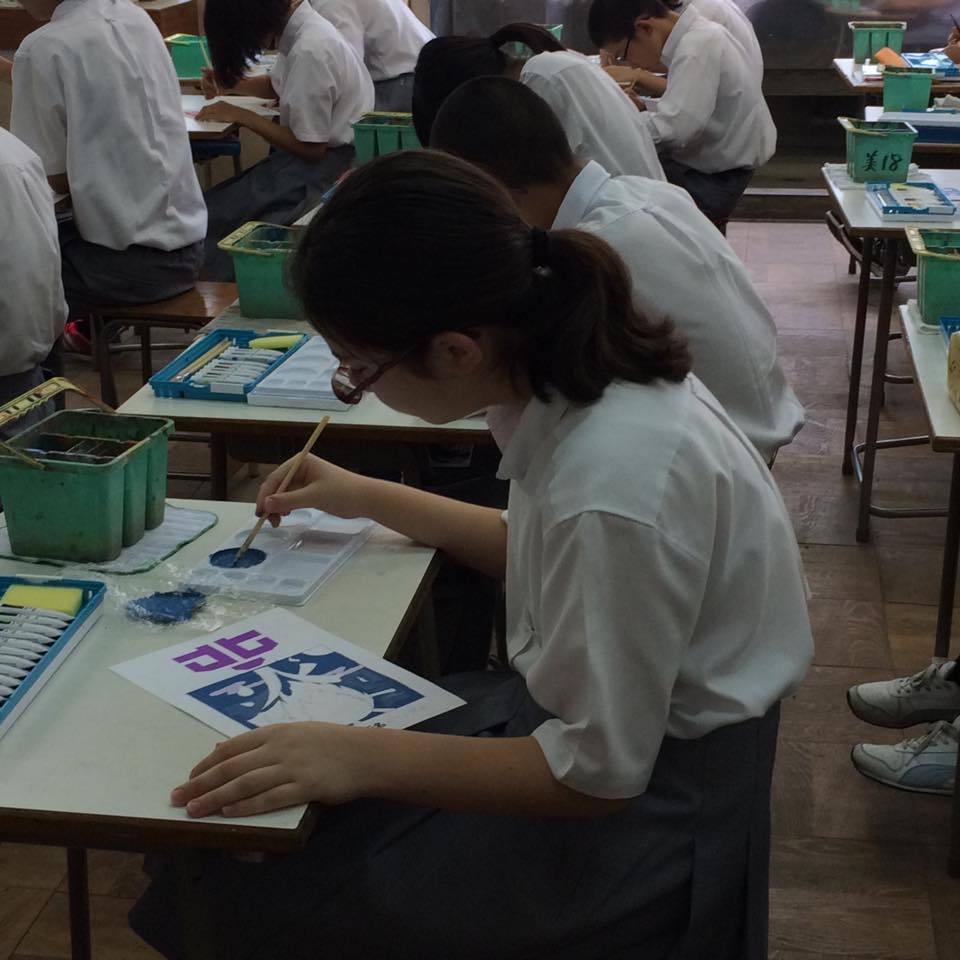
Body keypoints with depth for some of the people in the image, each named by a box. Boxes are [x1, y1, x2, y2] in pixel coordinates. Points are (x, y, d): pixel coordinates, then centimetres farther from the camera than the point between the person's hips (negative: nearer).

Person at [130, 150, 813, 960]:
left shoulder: (610, 489, -34)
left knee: (239, 884, -5)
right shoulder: (588, 360, -8)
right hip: (602, 713, 8)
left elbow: (597, 774, -24)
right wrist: (369, 500, 16)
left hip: (635, 809, -8)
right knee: (277, 808, 12)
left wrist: (365, 757, -24)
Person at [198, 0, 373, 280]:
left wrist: (241, 116, -12)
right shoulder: (300, 27, 4)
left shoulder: (310, 52, -23)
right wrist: (228, 83, 8)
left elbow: (311, 148, -19)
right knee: (218, 203, 0)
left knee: (212, 214, -13)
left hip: (329, 163, -9)